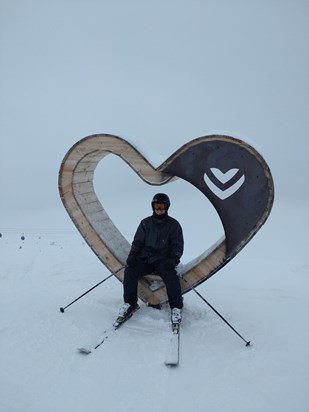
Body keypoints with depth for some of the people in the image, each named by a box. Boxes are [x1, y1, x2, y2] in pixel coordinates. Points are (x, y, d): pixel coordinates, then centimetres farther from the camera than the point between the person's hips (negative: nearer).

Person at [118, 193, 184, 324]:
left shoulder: (173, 224, 6)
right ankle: (130, 303, -6)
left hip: (163, 260, -2)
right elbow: (138, 241, 11)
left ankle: (176, 308, -14)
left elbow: (178, 245, 2)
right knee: (130, 270, -24)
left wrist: (173, 259, -15)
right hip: (145, 258, 2)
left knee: (171, 276, -31)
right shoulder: (145, 223, 11)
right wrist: (132, 254, -7)